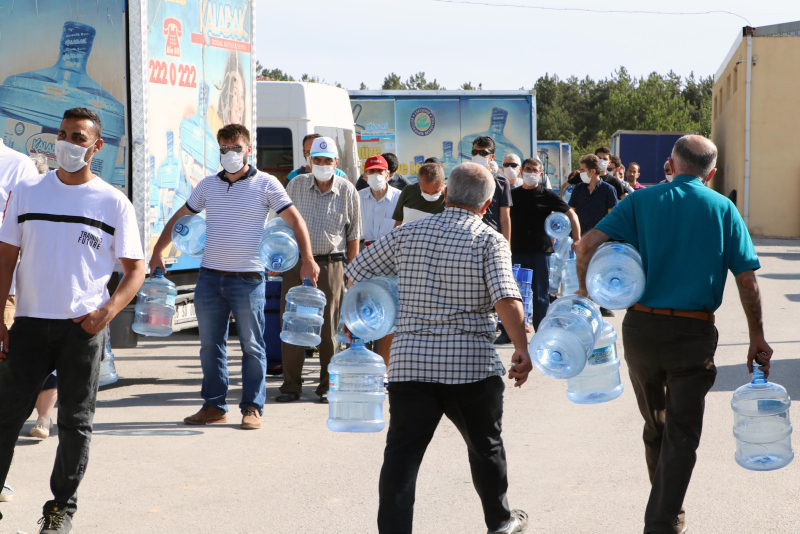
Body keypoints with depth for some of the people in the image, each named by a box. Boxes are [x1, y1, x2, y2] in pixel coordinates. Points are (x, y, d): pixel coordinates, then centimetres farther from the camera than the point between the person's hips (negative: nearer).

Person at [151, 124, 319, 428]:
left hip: (248, 278, -4)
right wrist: (157, 252, 17)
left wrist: (307, 259, -11)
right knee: (210, 344, 8)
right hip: (210, 276, 5)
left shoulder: (266, 184, -1)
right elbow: (179, 218, 22)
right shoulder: (208, 185, 12)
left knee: (251, 345, 0)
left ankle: (252, 407, 8)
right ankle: (214, 406, 16)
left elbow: (295, 220, -2)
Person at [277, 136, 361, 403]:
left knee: (329, 327, 3)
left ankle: (328, 386, 13)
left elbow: (353, 235, 6)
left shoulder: (348, 191, 3)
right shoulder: (296, 185, 6)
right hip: (296, 263, 1)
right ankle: (291, 385, 8)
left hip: (331, 264, -1)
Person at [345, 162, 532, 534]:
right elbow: (506, 300, -19)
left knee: (402, 454, 1)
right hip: (471, 364, -1)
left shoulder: (407, 234, 6)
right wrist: (522, 350, -12)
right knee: (485, 447, 19)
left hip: (410, 362, 2)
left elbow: (356, 274, 10)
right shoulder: (489, 241, -5)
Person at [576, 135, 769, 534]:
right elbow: (747, 280, -3)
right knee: (682, 433, 6)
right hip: (694, 332, -2)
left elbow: (589, 244, -11)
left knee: (655, 425, 21)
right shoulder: (723, 209, 1)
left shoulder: (642, 201, 2)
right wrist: (757, 337, 4)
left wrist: (585, 291, 3)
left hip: (641, 327, 2)